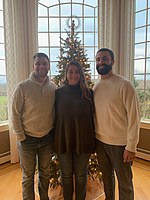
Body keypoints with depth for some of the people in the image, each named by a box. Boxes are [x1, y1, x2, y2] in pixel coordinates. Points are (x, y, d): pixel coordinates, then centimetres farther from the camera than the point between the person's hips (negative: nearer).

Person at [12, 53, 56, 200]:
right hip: (28, 139, -3)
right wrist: (21, 137, -10)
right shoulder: (23, 87, -14)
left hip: (47, 138, 4)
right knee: (28, 175, 14)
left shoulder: (53, 88, -2)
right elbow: (15, 114, -10)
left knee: (45, 172, 21)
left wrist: (55, 133, 4)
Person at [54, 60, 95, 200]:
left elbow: (92, 116, 3)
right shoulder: (59, 92, -2)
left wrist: (93, 138, 3)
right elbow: (55, 116, 2)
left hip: (83, 139, 0)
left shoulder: (88, 93, -1)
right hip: (63, 139, 0)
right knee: (66, 174, 17)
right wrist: (55, 139, 2)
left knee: (81, 175, 15)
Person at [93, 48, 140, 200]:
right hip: (99, 141, 6)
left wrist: (131, 146, -15)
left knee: (124, 182, 12)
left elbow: (134, 116, -15)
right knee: (106, 176, 24)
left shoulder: (124, 85, -15)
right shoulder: (95, 87, 4)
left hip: (120, 143, -5)